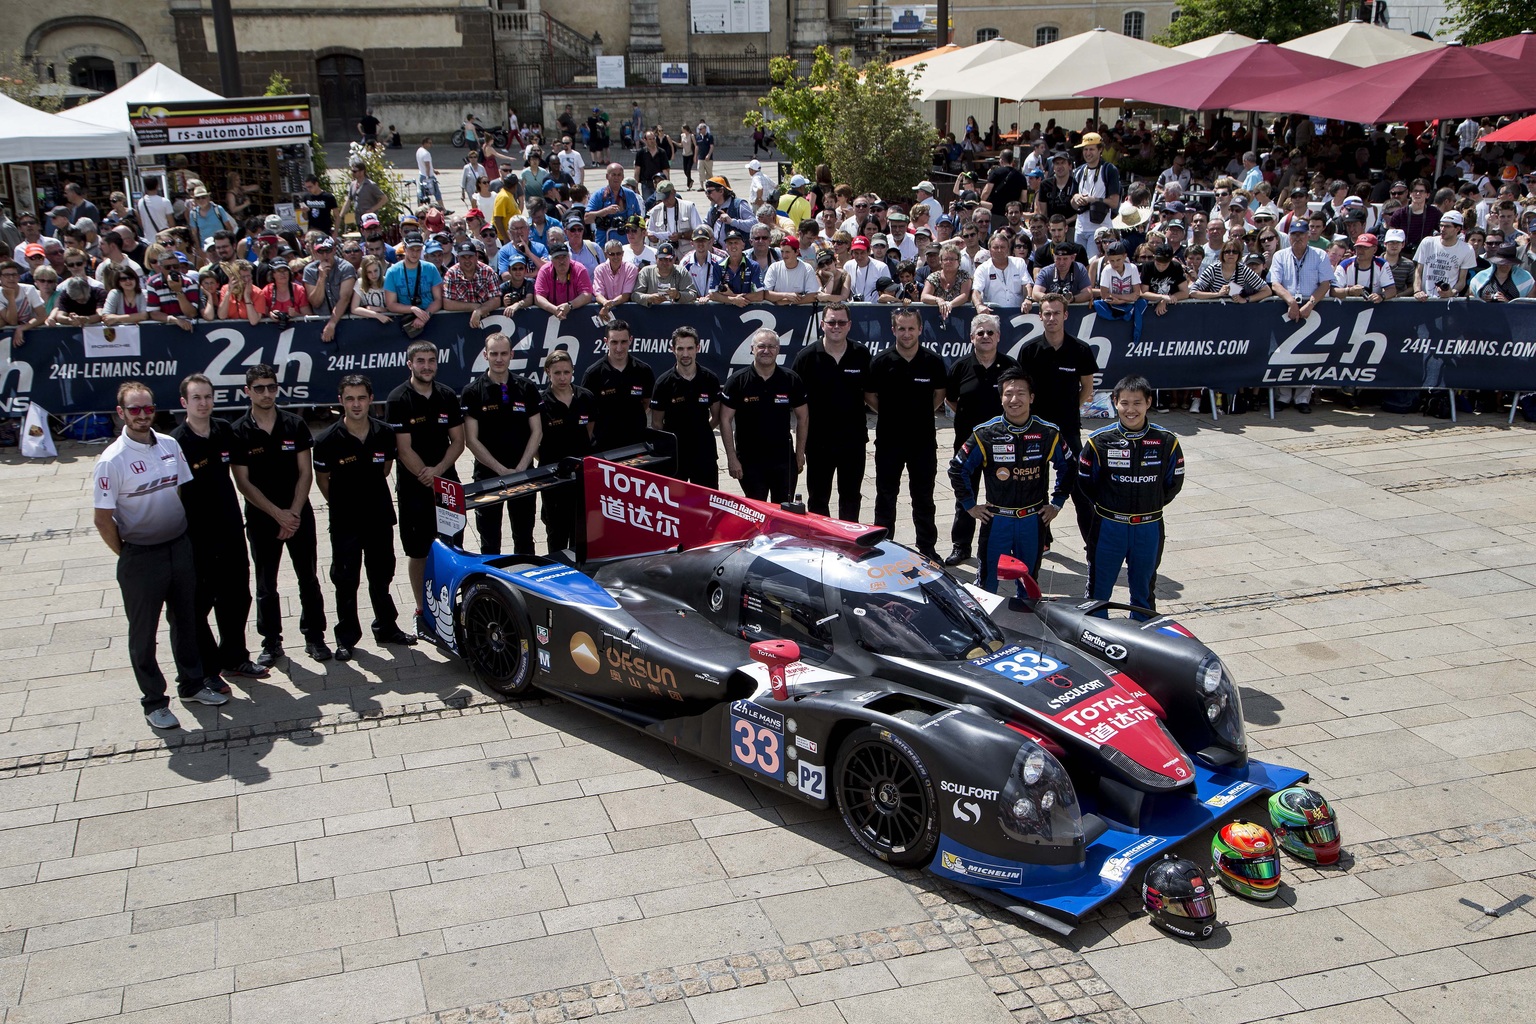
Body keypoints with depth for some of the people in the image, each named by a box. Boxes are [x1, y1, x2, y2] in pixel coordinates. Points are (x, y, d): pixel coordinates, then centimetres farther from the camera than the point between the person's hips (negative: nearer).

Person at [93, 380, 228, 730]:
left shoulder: (171, 445, 0)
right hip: (140, 556, -5)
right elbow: (103, 519, -12)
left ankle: (191, 684, 36)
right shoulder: (112, 460, -16)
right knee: (143, 632, 8)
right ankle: (154, 701, 21)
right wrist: (127, 556, -5)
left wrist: (182, 536, 10)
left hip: (180, 547, 5)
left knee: (185, 620, 19)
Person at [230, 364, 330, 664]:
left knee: (308, 579, 6)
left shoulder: (295, 425, -1)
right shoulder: (238, 432, -5)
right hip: (261, 519, -1)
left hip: (299, 515, 1)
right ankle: (271, 642, 18)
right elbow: (243, 482, -7)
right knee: (266, 585, 8)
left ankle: (314, 636, 18)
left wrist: (294, 513, -11)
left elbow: (305, 473, -2)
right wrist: (278, 513, -13)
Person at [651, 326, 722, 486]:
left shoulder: (710, 379, -3)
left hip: (705, 453, 1)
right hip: (674, 454, -1)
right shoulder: (663, 383, -7)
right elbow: (657, 422, 1)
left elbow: (716, 416, 8)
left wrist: (700, 433, 5)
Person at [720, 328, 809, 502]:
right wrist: (732, 458, -8)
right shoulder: (737, 381, -6)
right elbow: (725, 419, -4)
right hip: (749, 461, -1)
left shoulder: (792, 380, -1)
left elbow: (802, 417, 7)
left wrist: (800, 453, 5)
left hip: (784, 460, 1)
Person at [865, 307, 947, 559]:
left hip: (924, 440, 0)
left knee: (923, 497, 10)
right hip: (889, 440, 0)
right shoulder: (881, 362, -7)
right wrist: (890, 414, 1)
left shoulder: (933, 362, -4)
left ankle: (927, 547, 21)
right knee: (886, 496, 10)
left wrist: (923, 413, 3)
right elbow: (869, 396, 5)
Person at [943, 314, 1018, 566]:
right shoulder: (961, 366, -1)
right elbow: (949, 398, 10)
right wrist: (965, 415, 2)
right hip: (967, 440, 1)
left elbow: (1028, 395, 8)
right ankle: (960, 546, 21)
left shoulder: (1010, 366, -2)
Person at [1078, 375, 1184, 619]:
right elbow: (1085, 482, 2)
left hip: (1149, 528, 1)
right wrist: (1108, 505, 3)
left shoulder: (1167, 441, -5)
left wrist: (1151, 505, 3)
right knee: (1098, 590, 9)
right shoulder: (1099, 441, -9)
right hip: (1108, 526, -1)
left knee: (1144, 591, 17)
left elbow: (1174, 482, 6)